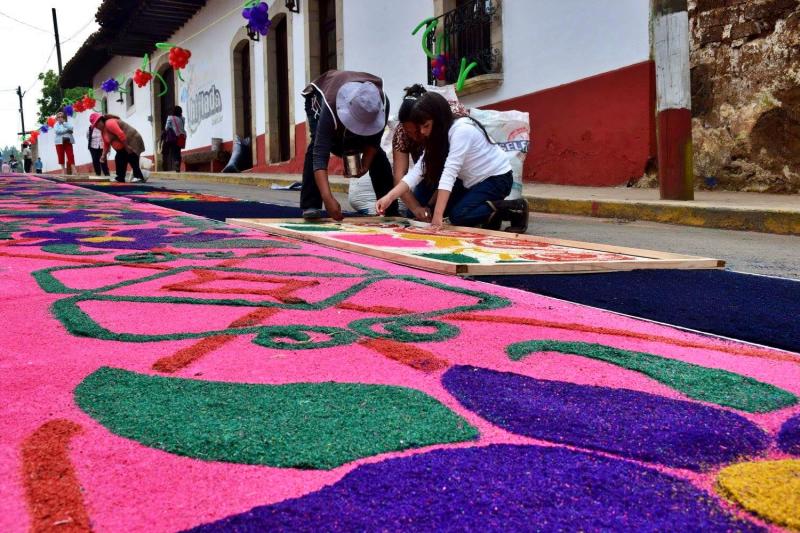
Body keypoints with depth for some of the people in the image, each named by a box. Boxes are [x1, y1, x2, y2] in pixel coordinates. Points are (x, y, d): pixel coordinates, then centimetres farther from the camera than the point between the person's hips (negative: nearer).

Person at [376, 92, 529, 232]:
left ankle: (515, 209, -8)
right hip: (471, 181, 9)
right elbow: (417, 171, -10)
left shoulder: (462, 130, -29)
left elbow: (449, 174, -36)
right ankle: (489, 214, 7)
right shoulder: (437, 135, -3)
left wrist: (438, 215, -40)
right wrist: (389, 197, -22)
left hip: (496, 178, -9)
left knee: (459, 216, -25)